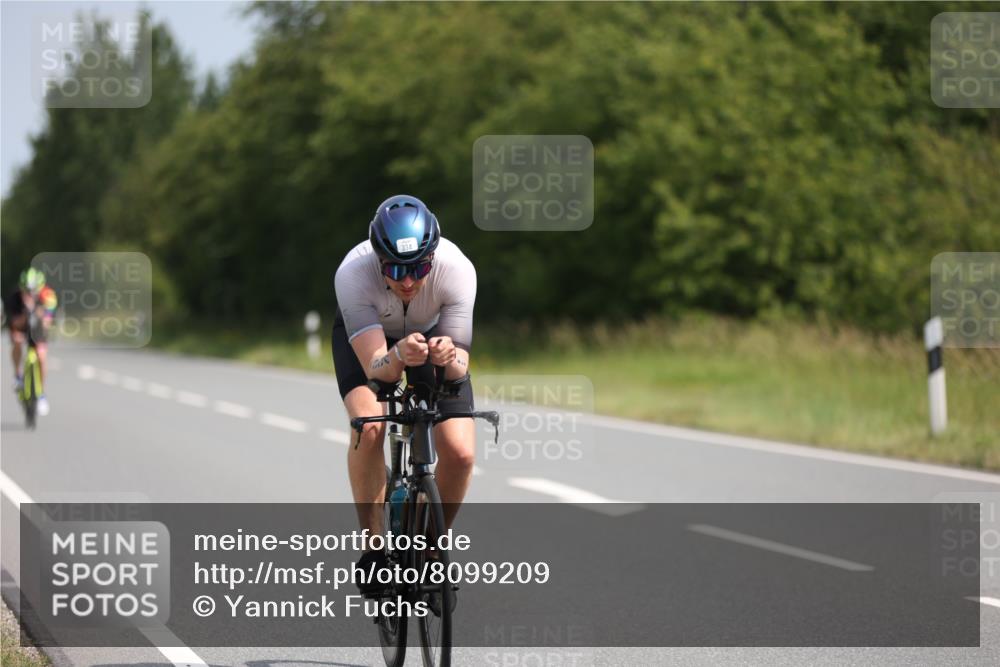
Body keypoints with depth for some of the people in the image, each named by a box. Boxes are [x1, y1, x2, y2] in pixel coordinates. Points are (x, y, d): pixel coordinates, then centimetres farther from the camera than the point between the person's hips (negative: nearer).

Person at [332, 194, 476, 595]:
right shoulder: (353, 273, -38)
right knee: (370, 426, -30)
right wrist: (398, 356, -62)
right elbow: (374, 368, -40)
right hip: (365, 336, -1)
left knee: (460, 453, -16)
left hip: (433, 334, 1)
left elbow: (460, 367, -32)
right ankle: (373, 545, -13)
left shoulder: (457, 269, -35)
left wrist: (449, 357, -55)